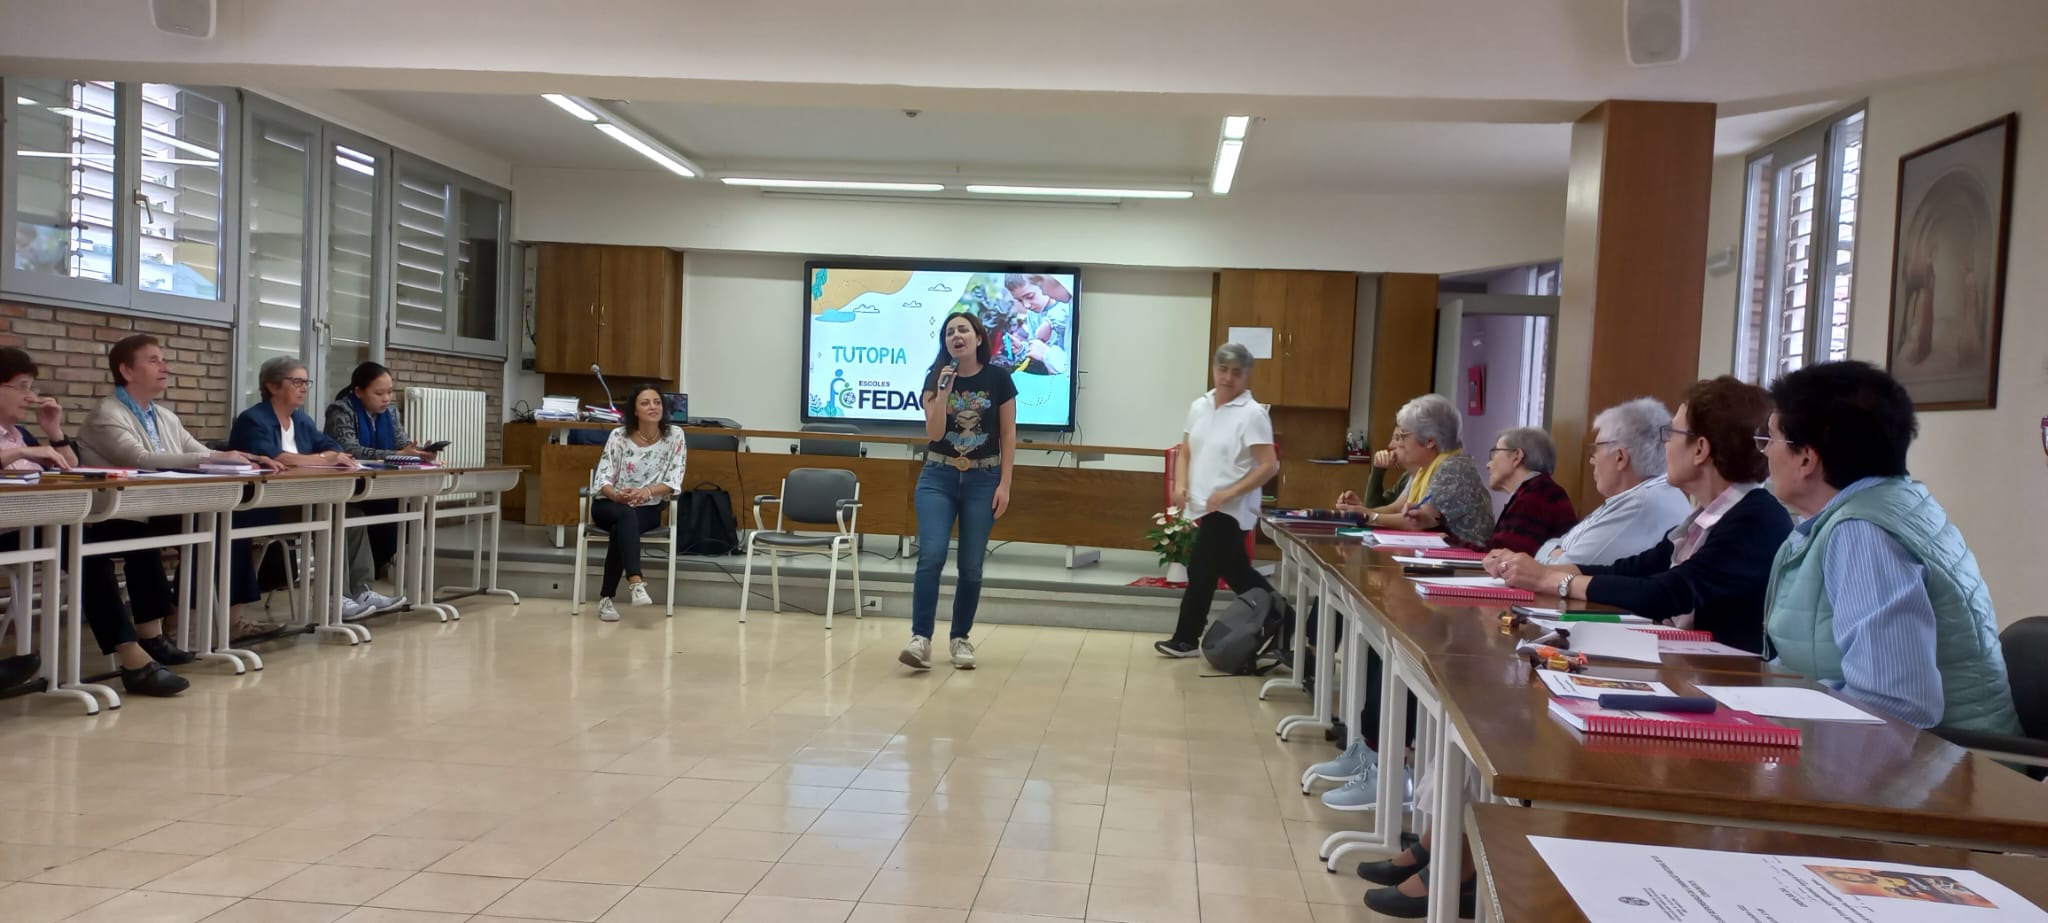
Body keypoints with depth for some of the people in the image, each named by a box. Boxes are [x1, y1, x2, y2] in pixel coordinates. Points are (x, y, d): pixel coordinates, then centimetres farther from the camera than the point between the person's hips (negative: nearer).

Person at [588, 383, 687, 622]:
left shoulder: (674, 435, -5)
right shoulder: (618, 436, -7)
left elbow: (674, 481, -10)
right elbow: (602, 477, -10)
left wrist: (647, 491, -29)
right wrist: (615, 494, -33)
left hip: (648, 508, 0)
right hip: (610, 505, 0)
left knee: (621, 529, -33)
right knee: (626, 514, -36)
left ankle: (607, 597, -22)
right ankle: (636, 583, -49)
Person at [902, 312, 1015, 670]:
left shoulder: (998, 378, -4)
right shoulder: (935, 377, -1)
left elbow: (1008, 435, -1)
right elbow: (934, 433, -9)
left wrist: (1004, 484, -6)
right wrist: (944, 390, -20)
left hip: (982, 480, 0)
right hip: (938, 477, 0)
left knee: (971, 565, 3)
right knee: (931, 555, -15)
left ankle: (961, 638, 17)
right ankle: (921, 638, -14)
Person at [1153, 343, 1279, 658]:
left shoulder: (1252, 414, -12)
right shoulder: (1199, 406, 9)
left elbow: (1269, 466, -16)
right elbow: (1185, 452, 14)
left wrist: (1229, 493, -22)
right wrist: (1180, 484, -4)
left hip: (1229, 510, -7)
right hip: (1204, 507, 7)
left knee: (1201, 571, -4)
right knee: (1236, 573, 15)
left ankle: (1186, 639, 8)